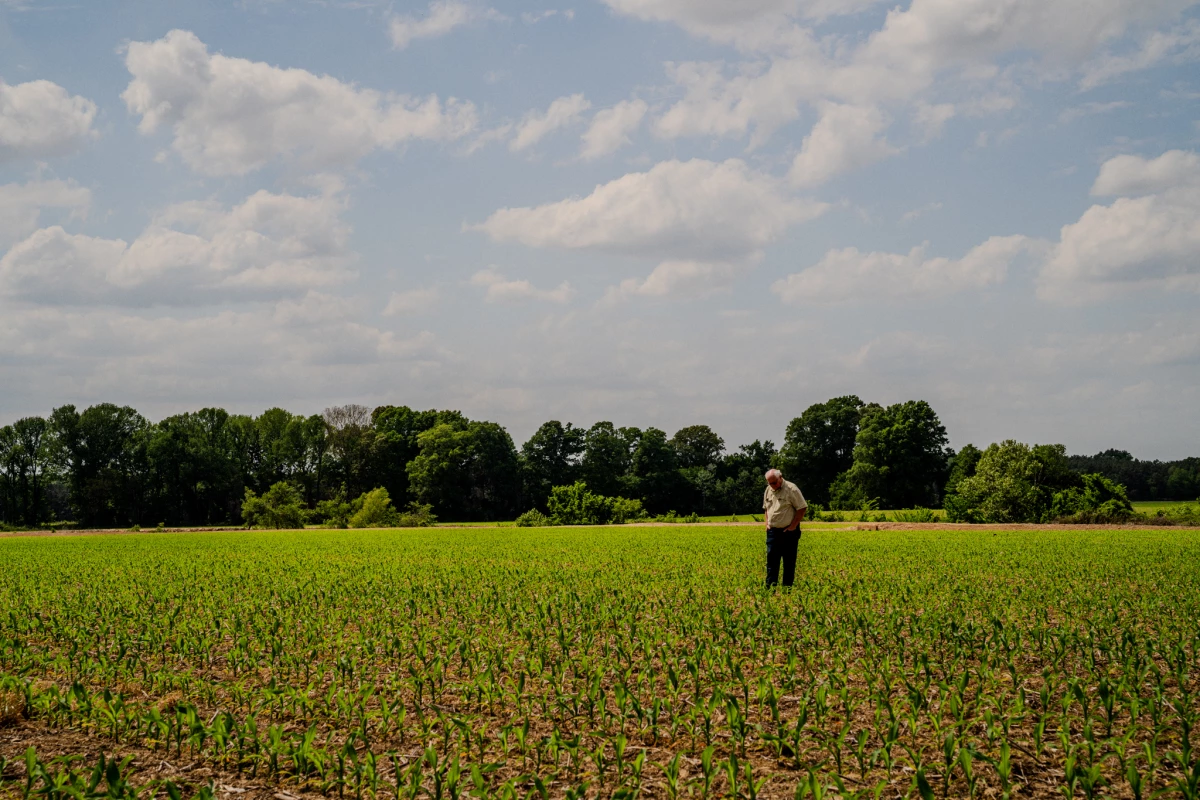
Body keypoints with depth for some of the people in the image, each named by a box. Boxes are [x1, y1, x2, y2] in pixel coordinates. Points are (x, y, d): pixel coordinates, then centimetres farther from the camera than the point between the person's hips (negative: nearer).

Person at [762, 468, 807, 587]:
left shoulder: (791, 489, -13)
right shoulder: (768, 490, 9)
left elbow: (802, 508, -12)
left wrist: (793, 526, -13)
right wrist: (767, 523, 10)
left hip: (788, 532, -6)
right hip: (772, 531, 6)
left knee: (789, 562, 1)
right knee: (771, 560, 3)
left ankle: (787, 587, 7)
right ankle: (770, 587, 4)